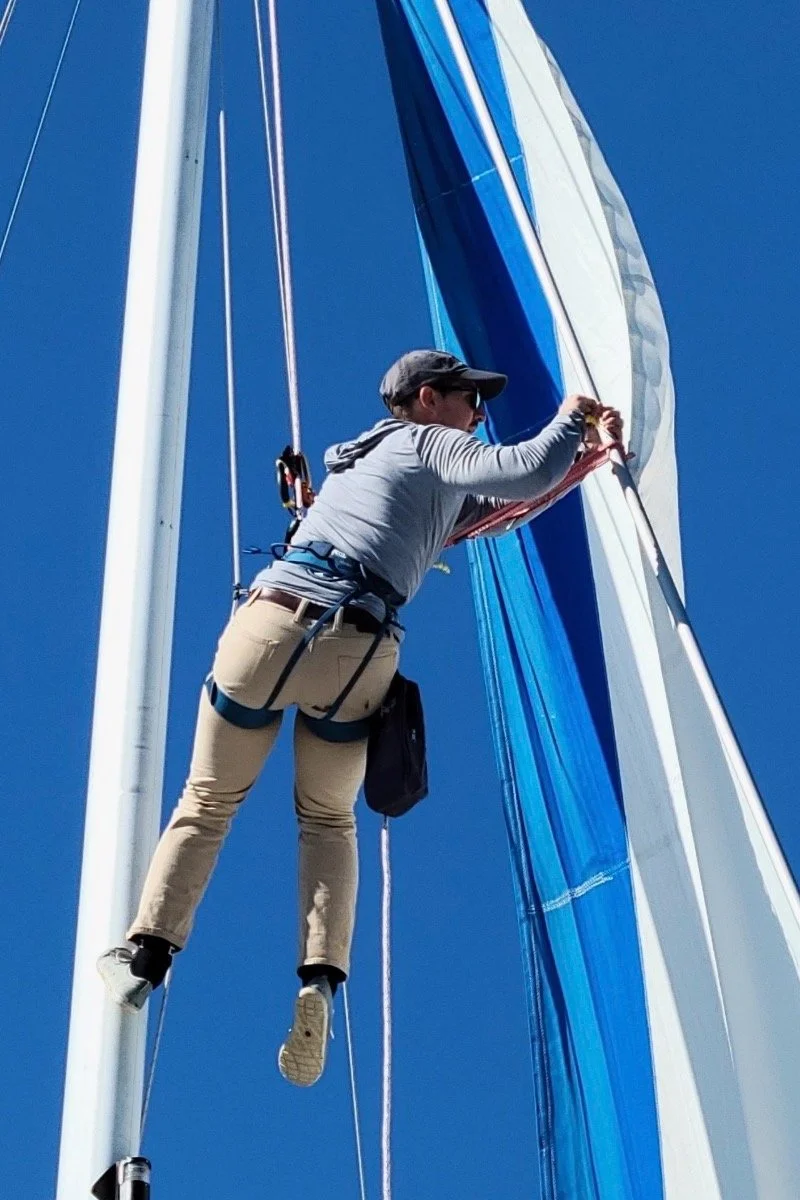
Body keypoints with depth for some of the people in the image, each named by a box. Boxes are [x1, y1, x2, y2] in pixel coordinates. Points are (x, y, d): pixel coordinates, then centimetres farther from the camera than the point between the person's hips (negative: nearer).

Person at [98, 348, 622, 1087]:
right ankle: (320, 977, 2)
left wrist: (588, 455, 37)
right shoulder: (433, 444, 15)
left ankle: (146, 953, 5)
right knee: (328, 820, 18)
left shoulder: (361, 461, 33)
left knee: (209, 803, 17)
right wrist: (570, 417, 17)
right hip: (359, 653, -4)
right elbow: (526, 474, -2)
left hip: (273, 622, 4)